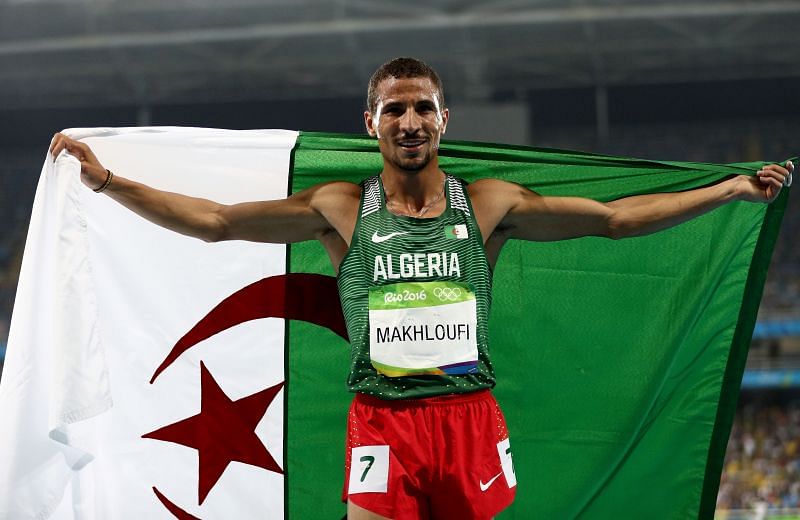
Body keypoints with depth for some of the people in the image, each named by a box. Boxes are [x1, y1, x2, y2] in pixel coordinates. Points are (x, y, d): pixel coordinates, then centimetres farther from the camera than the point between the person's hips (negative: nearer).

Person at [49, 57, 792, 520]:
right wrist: (107, 182, -1)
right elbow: (212, 220, 6)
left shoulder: (488, 204, 8)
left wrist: (731, 189, 9)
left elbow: (615, 217, 12)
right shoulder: (341, 209, 6)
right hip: (381, 424, -1)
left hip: (471, 419, 1)